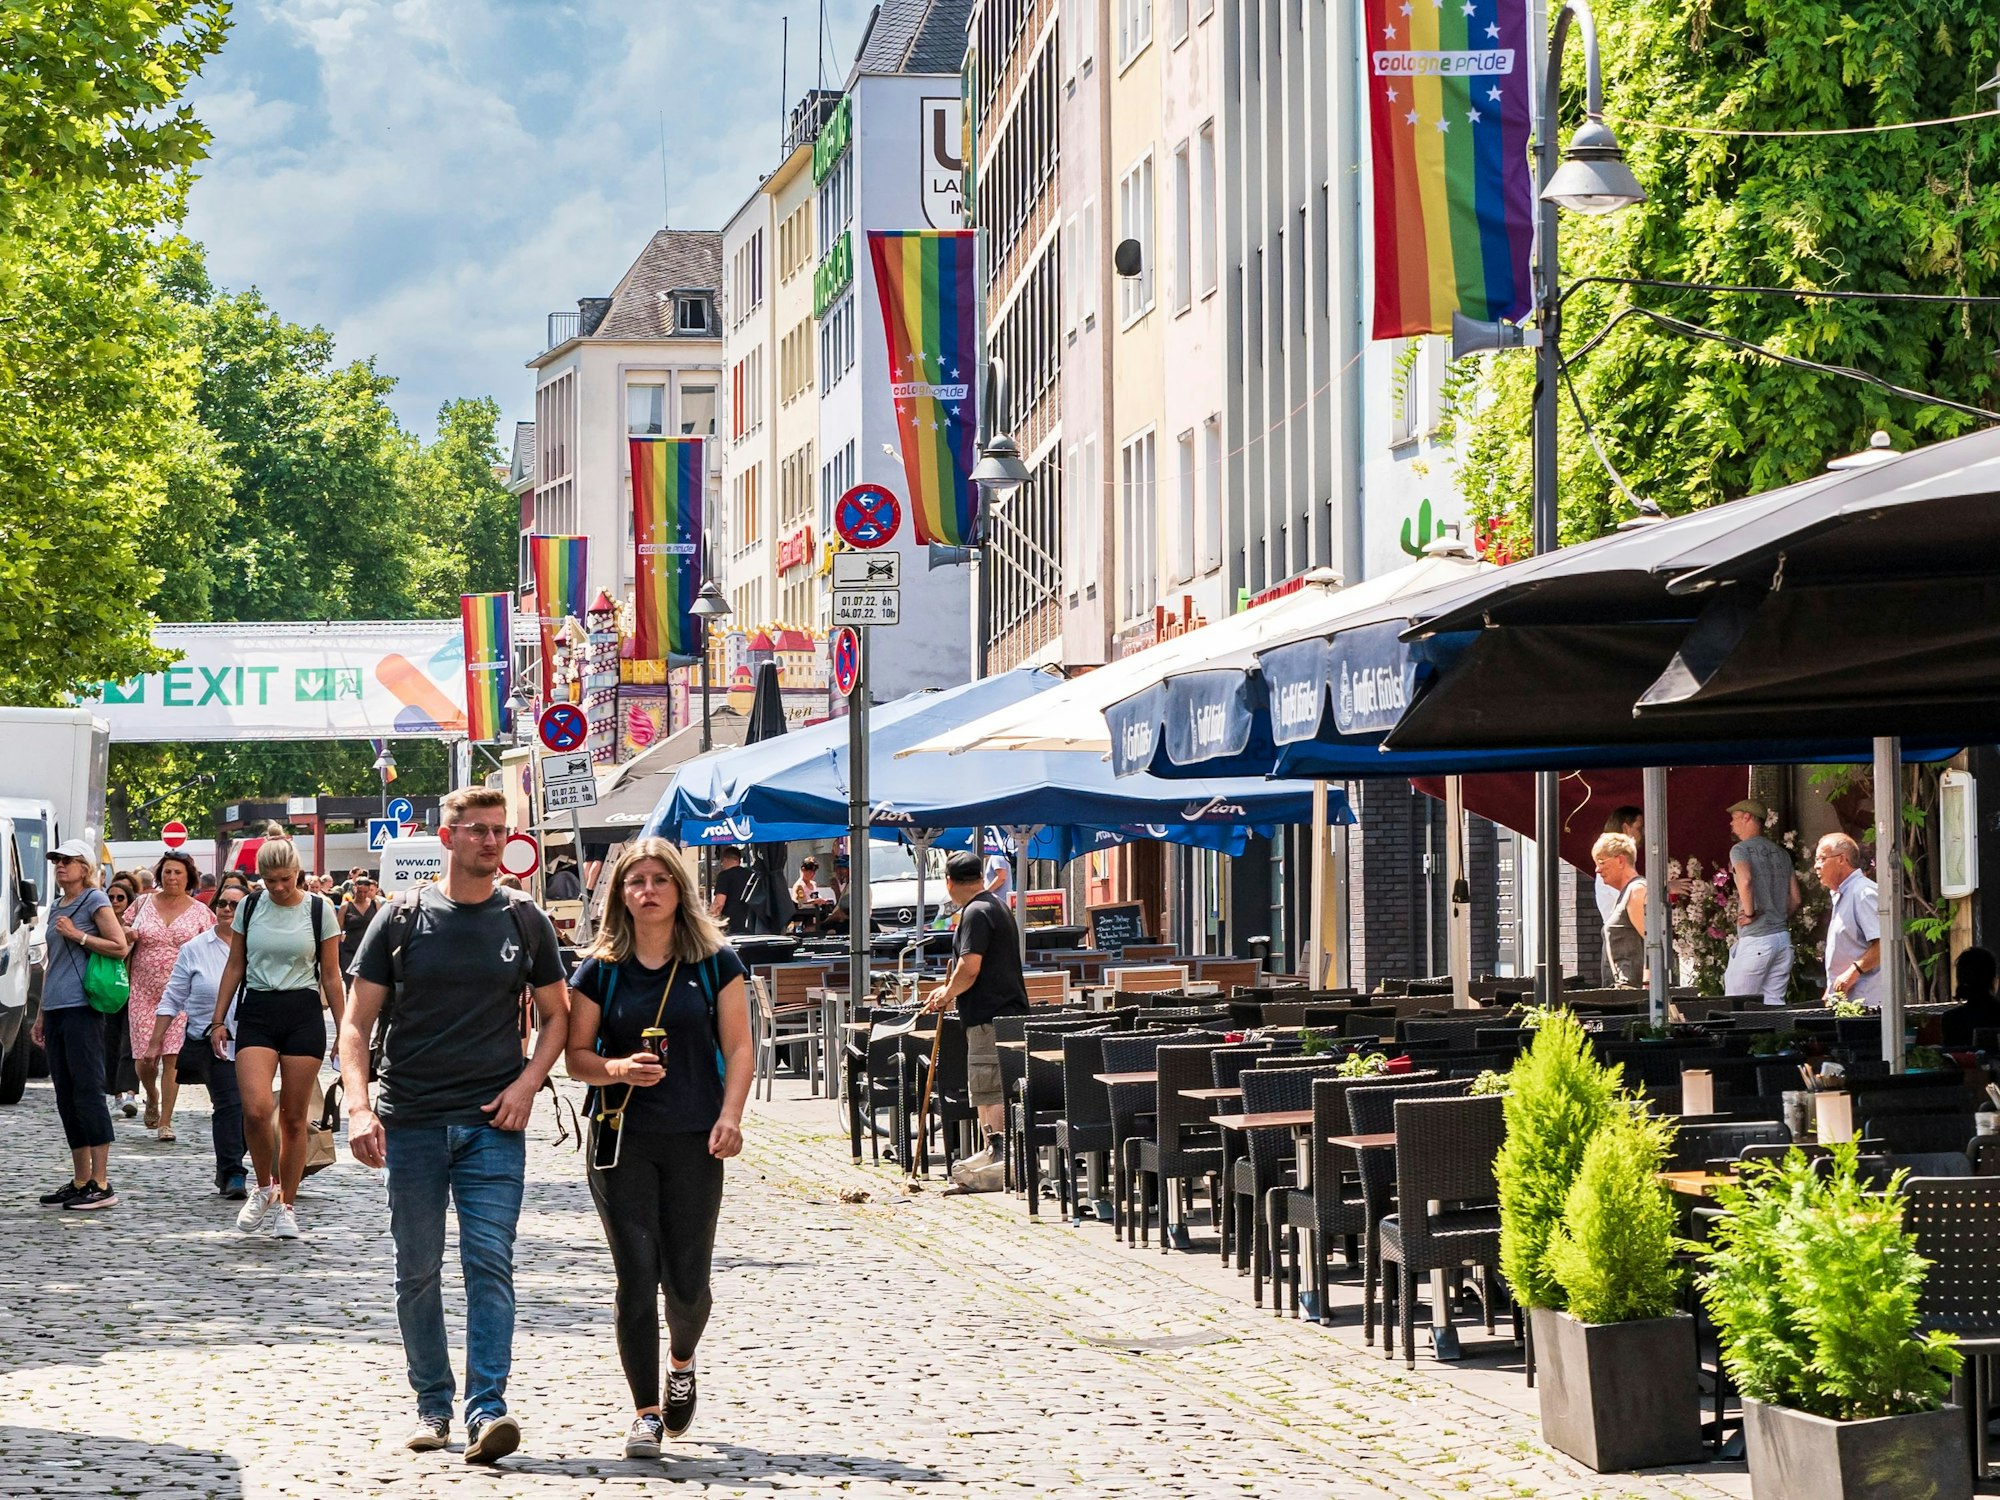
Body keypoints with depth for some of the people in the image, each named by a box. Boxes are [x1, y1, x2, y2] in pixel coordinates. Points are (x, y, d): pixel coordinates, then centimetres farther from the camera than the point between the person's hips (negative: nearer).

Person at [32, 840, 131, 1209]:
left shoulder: (94, 901, -3)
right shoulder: (56, 906, 19)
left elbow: (120, 947, -9)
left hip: (82, 1009, -8)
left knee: (87, 1093, -10)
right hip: (56, 1010, 8)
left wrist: (78, 935, -13)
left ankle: (101, 1184, -10)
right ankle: (80, 1182, 13)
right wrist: (41, 1015, 22)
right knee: (66, 1098, 8)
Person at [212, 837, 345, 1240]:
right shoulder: (250, 907, 5)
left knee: (293, 1117, 2)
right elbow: (235, 967, 12)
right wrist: (219, 1019, 7)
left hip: (303, 1014, -1)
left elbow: (331, 976, 5)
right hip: (257, 1013, 1)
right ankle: (264, 1187, 6)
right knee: (256, 1108, -17)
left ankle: (286, 1207, 13)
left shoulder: (319, 909, 1)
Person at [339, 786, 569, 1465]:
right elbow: (357, 1022, 2)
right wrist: (359, 1107, -12)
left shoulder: (524, 920, 6)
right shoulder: (402, 918, 2)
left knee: (489, 1263, -10)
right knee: (417, 1270, 6)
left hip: (493, 1125, 0)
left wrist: (527, 1084, -3)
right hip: (411, 1122, 0)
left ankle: (487, 1408, -14)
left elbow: (557, 1015, 14)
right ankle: (431, 1403, 18)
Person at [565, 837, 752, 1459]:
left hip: (694, 1140, 0)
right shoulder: (599, 970, 3)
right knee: (636, 1274, -5)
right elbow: (576, 1056, 6)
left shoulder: (715, 963, 3)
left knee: (687, 1280, 2)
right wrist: (616, 1068, -16)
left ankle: (681, 1363, 35)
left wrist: (730, 1116, -12)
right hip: (622, 1139, 0)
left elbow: (738, 1047, 2)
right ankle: (645, 1412, 1)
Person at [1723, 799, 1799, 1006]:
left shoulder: (1741, 850, -5)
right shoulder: (1781, 854, 16)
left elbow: (1745, 880, -26)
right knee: (1774, 1004, 7)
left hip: (1755, 941, -7)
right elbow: (1795, 898, 17)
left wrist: (1749, 914, -15)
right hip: (1783, 938, 7)